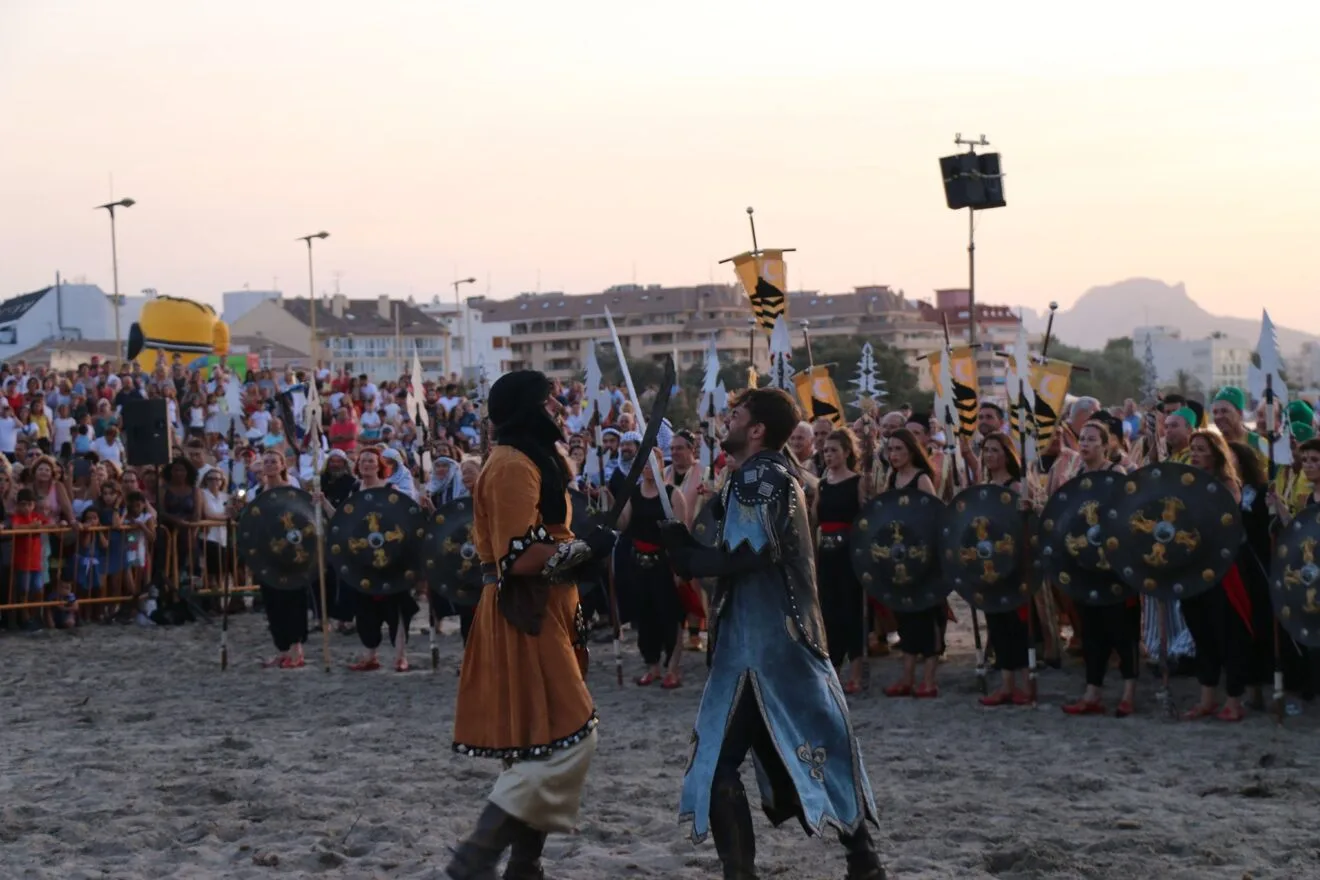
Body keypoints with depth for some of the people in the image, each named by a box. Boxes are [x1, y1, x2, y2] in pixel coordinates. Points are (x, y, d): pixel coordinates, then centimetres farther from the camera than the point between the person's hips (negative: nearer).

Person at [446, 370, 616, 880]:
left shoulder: (528, 461, 17)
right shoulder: (513, 465, -16)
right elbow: (519, 557, -24)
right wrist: (586, 548, -15)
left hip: (538, 616, 11)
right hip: (524, 620, -11)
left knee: (540, 746, 13)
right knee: (566, 741, -12)